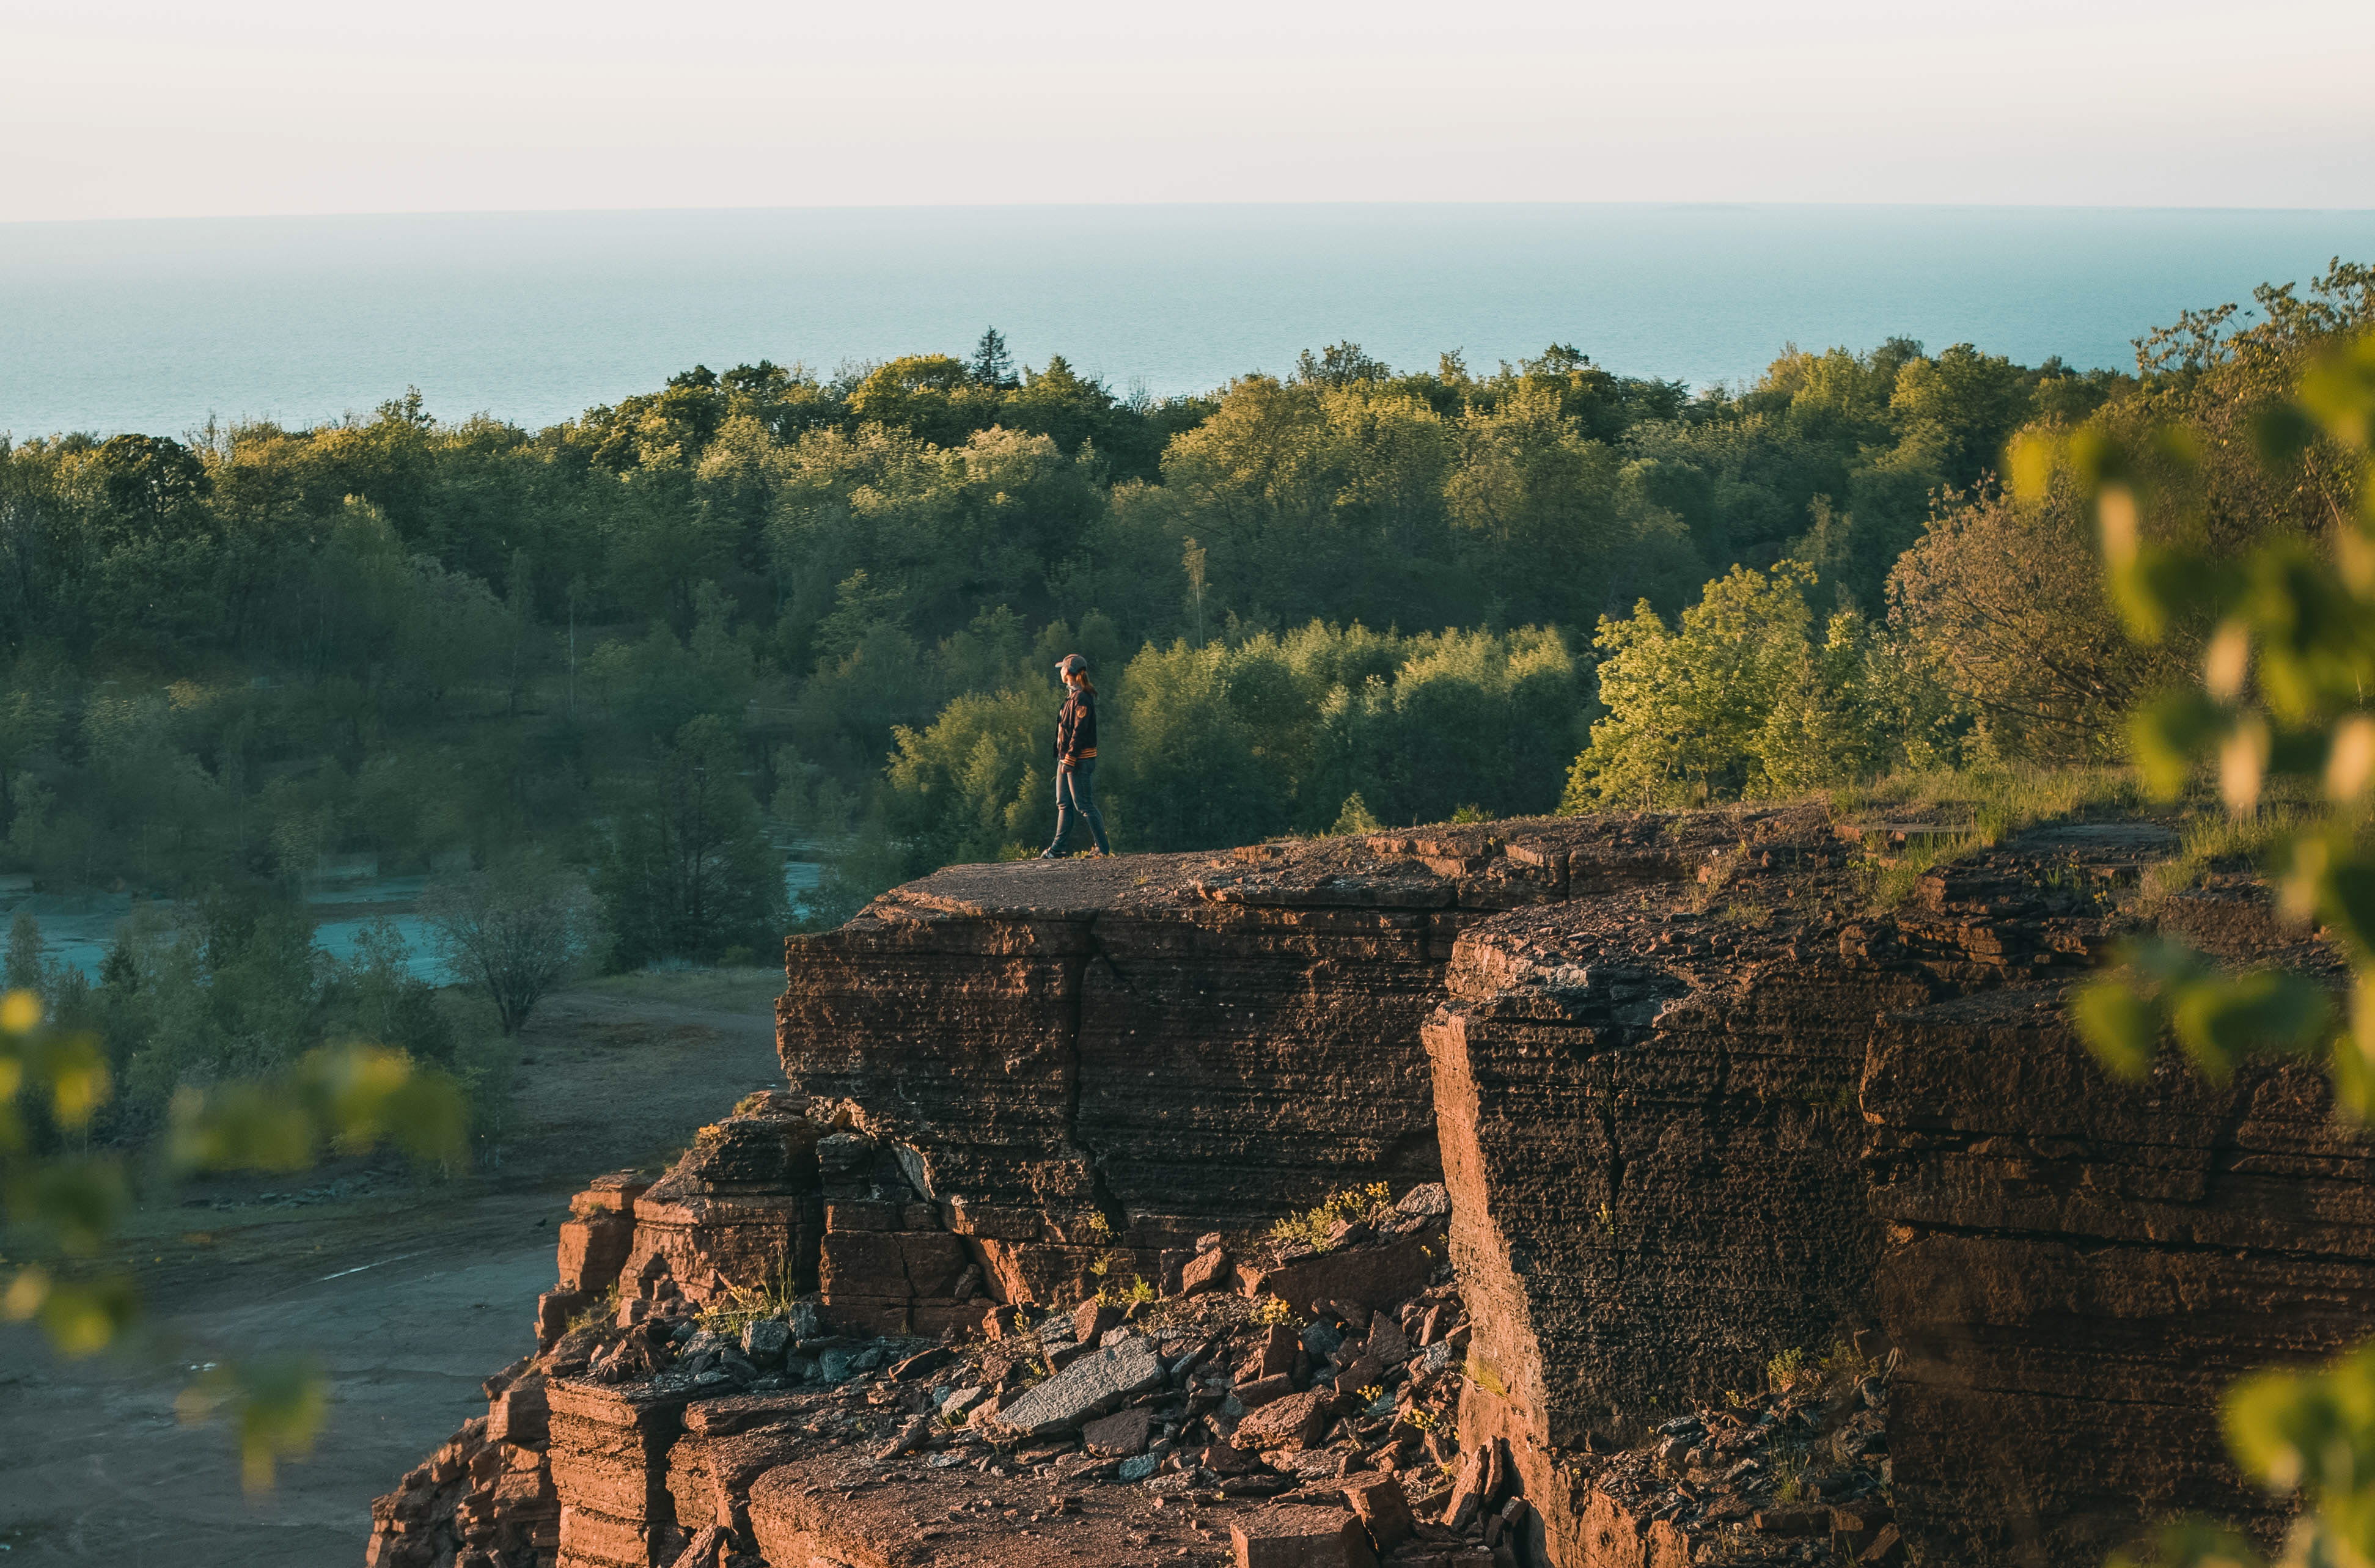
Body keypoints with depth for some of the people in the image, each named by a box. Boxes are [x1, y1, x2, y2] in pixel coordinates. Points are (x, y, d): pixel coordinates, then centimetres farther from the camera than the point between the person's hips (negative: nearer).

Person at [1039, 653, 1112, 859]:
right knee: (1064, 804, 12)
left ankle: (1102, 848, -2)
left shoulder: (1082, 698, -16)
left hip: (1080, 760, -11)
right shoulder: (1072, 696, 15)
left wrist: (1070, 759, -24)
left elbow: (1080, 732, -21)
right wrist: (1063, 758, 17)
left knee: (1084, 805, -7)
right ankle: (1057, 849, 16)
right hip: (1066, 757, 11)